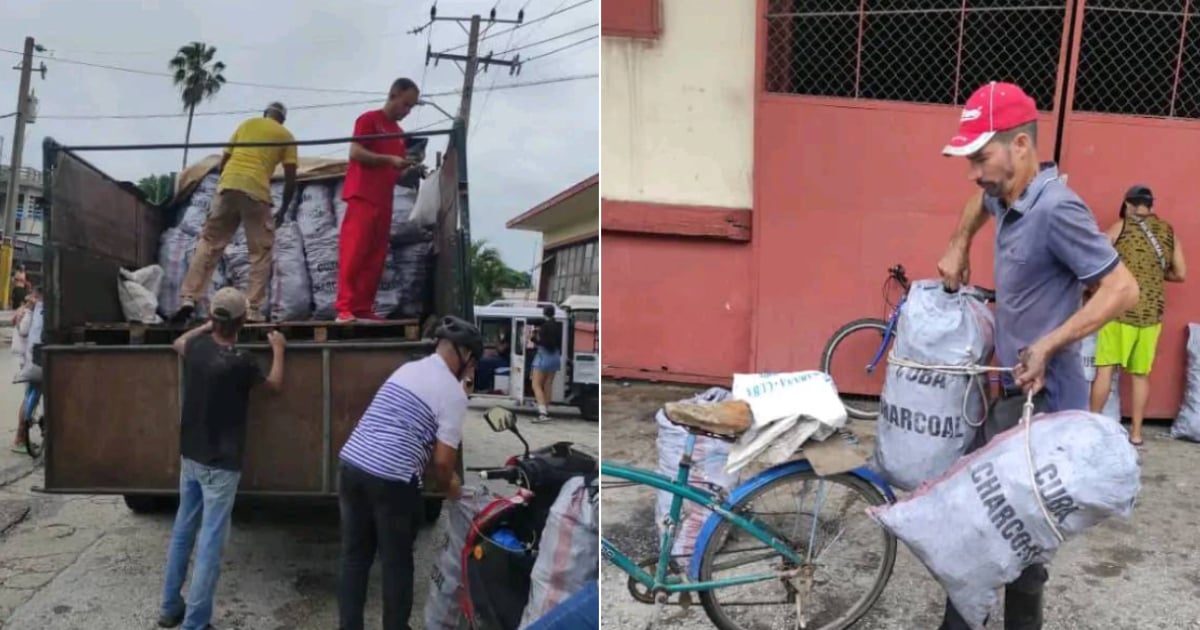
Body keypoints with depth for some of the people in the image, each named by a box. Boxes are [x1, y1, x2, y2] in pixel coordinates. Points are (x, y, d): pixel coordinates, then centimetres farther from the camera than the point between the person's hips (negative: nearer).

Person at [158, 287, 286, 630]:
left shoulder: (196, 347, -2)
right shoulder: (239, 360, -21)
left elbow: (178, 342, 25)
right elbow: (276, 385, -1)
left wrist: (208, 325, 30)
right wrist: (278, 348, 11)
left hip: (190, 457, 7)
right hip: (220, 463, -7)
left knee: (183, 530, 18)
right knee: (209, 543, -2)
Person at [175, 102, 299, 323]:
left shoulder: (246, 124, 25)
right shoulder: (285, 136, 16)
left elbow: (223, 162, 22)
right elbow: (290, 179, 8)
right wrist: (283, 210, 18)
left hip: (228, 184, 3)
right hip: (256, 191, -3)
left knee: (209, 243, 9)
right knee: (261, 252, 6)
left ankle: (188, 298, -1)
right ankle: (253, 310, 0)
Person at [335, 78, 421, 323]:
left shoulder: (400, 134, 22)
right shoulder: (369, 120, 2)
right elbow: (355, 153, -10)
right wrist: (389, 159, -16)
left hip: (384, 202, 7)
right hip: (362, 197, -7)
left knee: (375, 259, 2)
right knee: (354, 253, -11)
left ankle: (364, 309, 4)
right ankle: (345, 308, -12)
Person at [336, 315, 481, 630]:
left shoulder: (407, 368, 15)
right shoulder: (453, 393, -6)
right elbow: (442, 461, -8)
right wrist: (449, 485, 12)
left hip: (351, 465, 7)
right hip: (392, 481, -6)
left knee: (354, 557, 18)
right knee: (397, 563, 12)